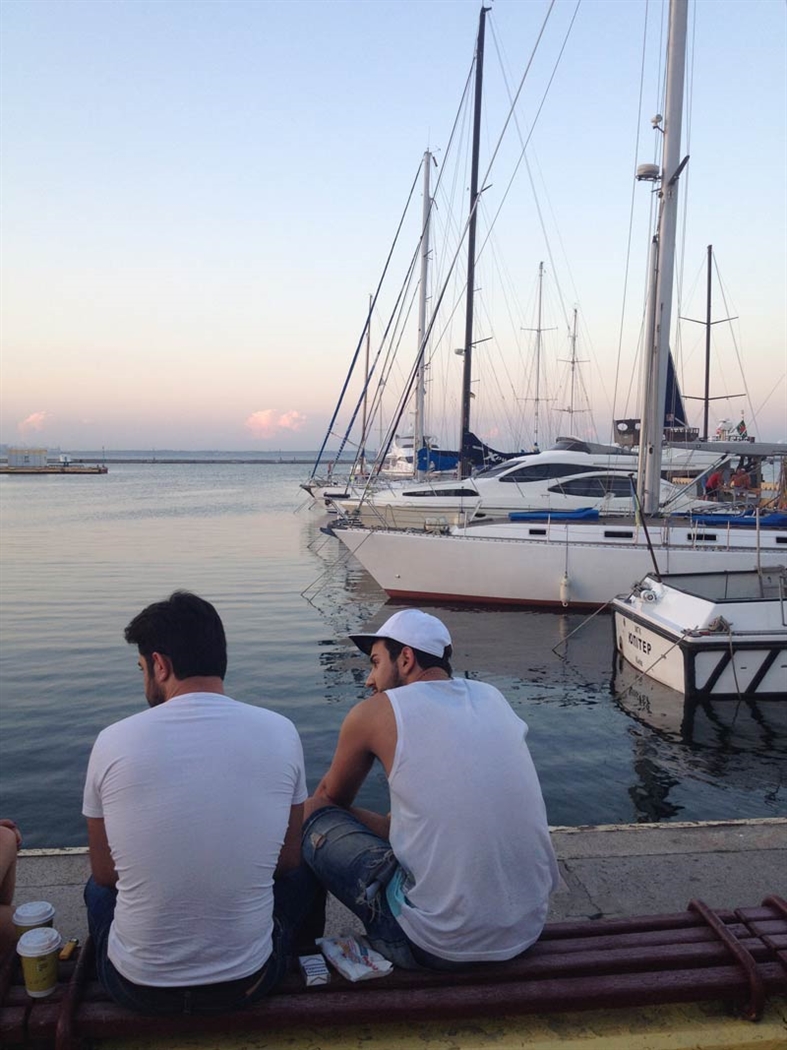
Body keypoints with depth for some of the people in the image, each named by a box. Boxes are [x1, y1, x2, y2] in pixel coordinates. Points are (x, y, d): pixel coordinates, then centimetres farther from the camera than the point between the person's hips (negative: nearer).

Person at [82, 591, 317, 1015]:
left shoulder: (113, 741, -14)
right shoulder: (281, 733, -12)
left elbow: (106, 873, 1)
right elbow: (287, 861, 1)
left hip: (136, 987, 0)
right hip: (247, 983, 0)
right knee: (299, 876, 29)